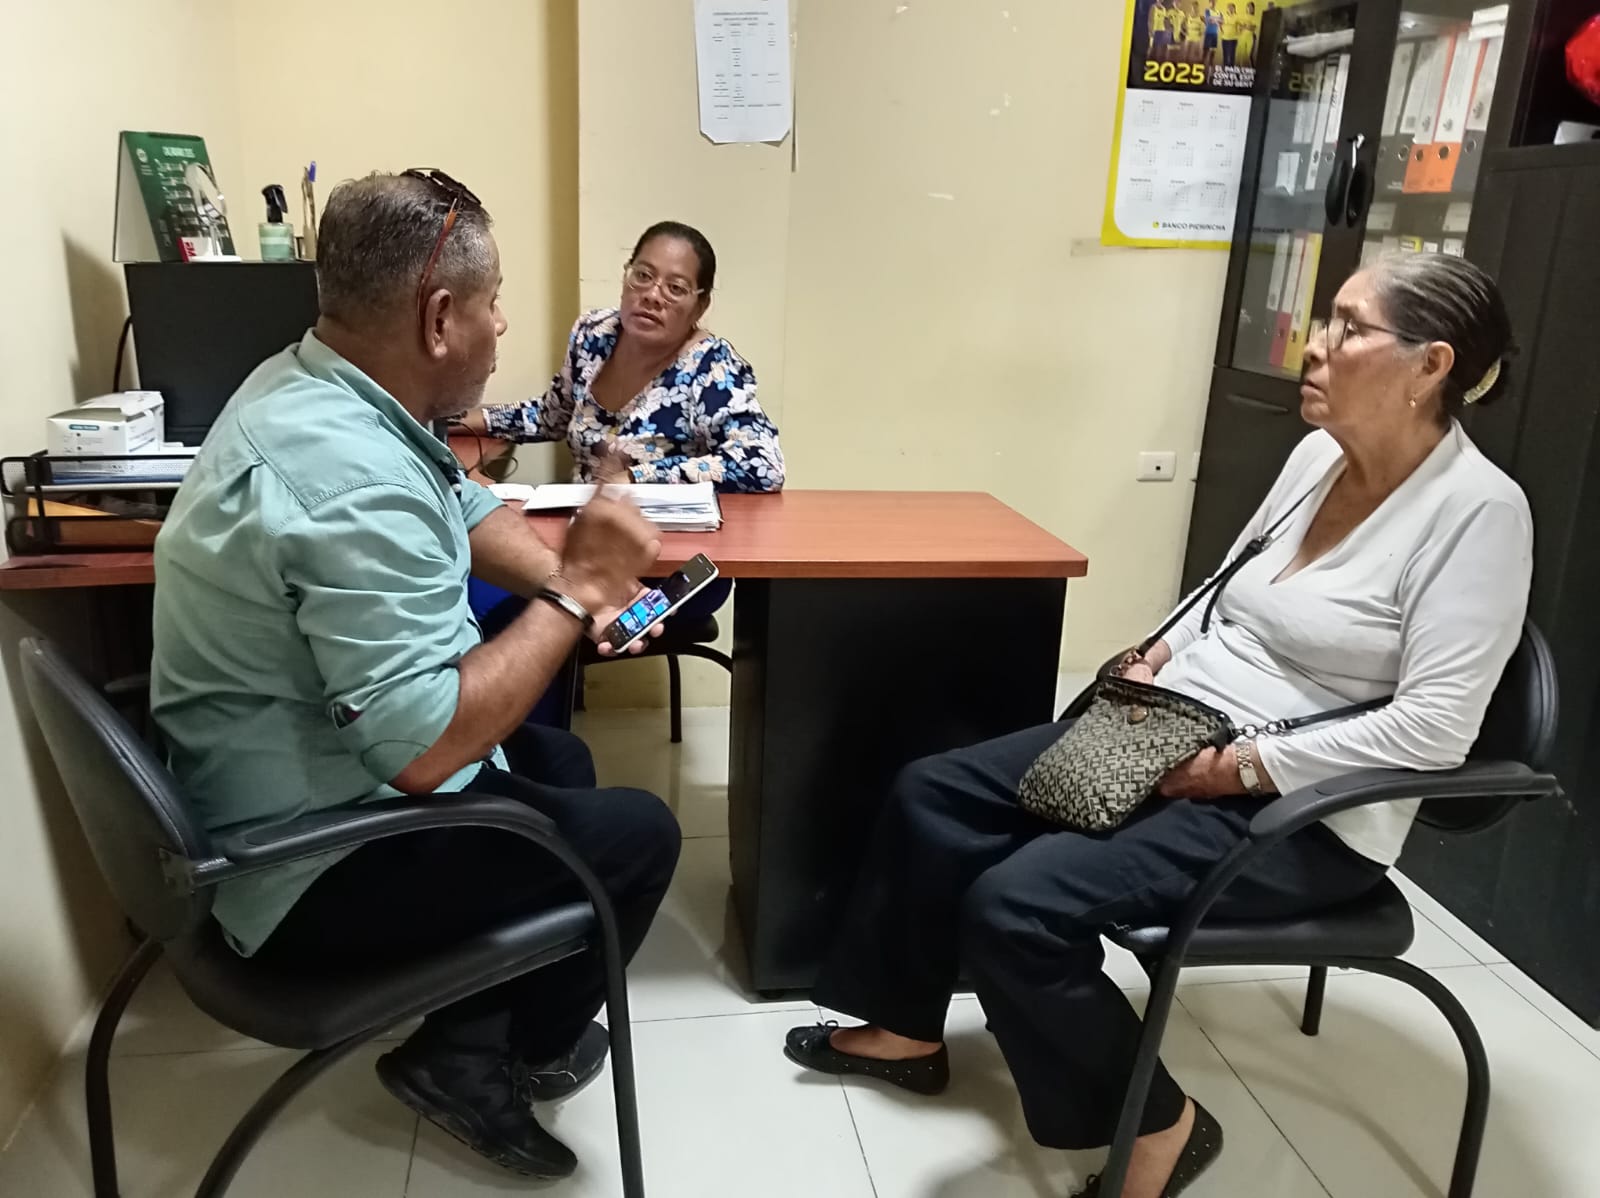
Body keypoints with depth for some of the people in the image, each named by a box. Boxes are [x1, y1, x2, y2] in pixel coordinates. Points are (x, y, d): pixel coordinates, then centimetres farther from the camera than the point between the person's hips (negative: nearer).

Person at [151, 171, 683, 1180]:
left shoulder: (311, 388, 1)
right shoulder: (353, 480, -32)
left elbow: (465, 509, 13)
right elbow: (425, 747, -35)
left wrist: (573, 583, -5)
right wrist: (575, 593, -25)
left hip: (306, 793, 10)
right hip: (315, 868, -10)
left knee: (560, 760, 22)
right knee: (639, 834, -1)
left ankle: (469, 1035, 23)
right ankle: (522, 1050, 25)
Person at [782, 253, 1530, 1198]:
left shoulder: (1478, 510, -17)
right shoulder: (1320, 453, 6)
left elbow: (1434, 727, -22)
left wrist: (1247, 767, -21)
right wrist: (1163, 651, 2)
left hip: (1300, 812, -8)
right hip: (1173, 732, 8)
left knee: (1014, 904, -24)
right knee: (932, 797, 1)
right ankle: (910, 1029, 20)